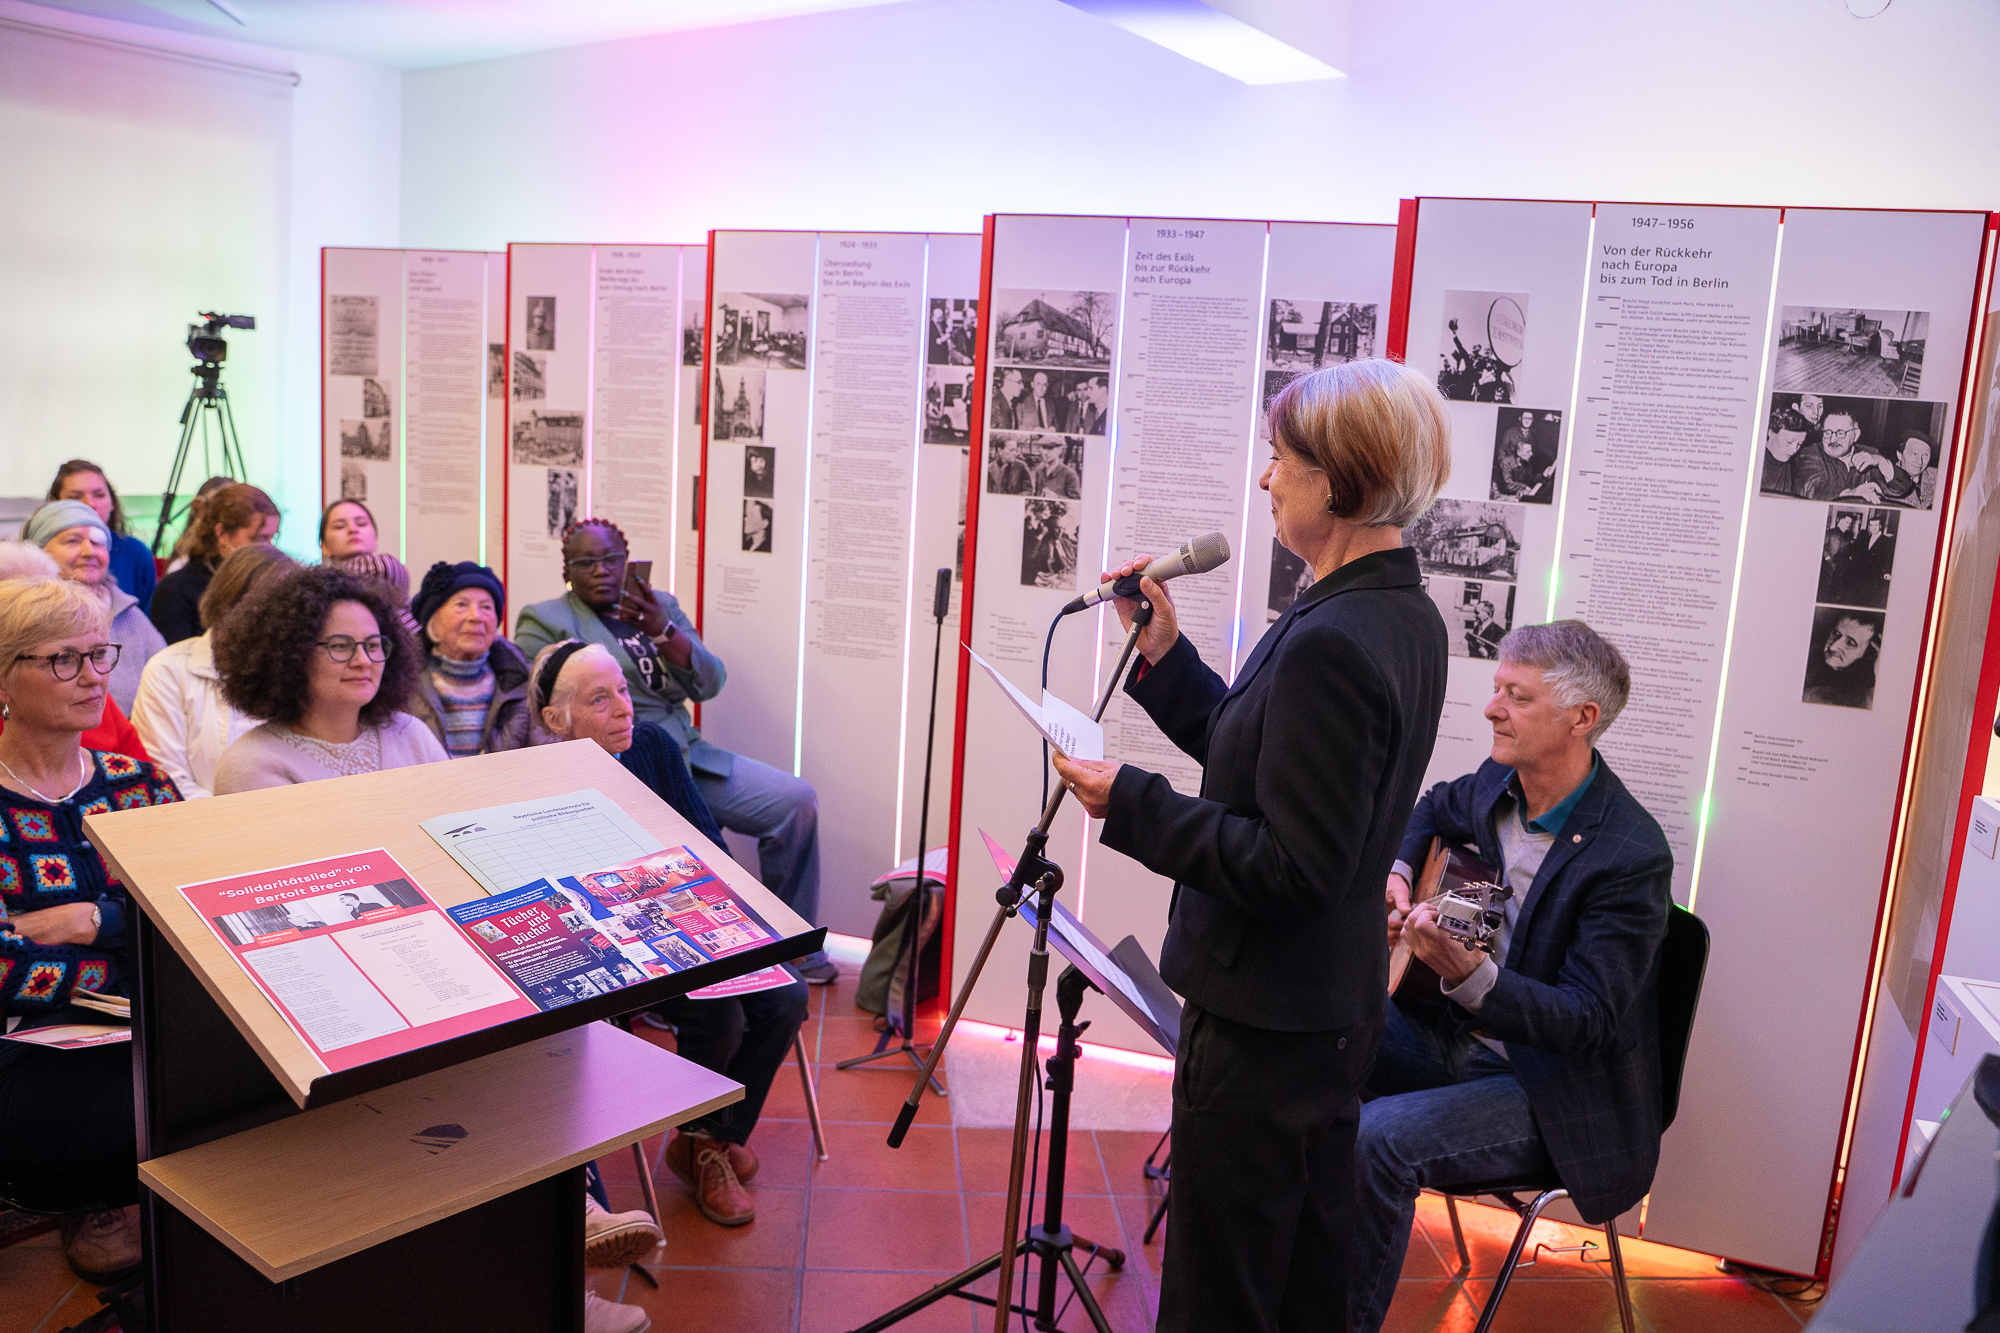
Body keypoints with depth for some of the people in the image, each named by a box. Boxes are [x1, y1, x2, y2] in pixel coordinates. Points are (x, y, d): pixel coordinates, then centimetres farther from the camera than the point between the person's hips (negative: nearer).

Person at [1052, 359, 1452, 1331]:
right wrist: (1165, 656, 5)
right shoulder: (1403, 614, 5)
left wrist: (1130, 803, -21)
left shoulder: (1333, 640, -26)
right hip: (1334, 1008, 10)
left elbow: (1293, 866, -26)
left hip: (1263, 1023, -10)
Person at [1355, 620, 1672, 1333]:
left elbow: (1590, 1020, -26)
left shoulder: (1632, 858, -24)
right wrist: (1395, 871, 5)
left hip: (1553, 1091, -8)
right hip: (1456, 1035, 8)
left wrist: (1470, 975, -42)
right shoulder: (1498, 785, -1)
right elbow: (1434, 808, 25)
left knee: (1376, 1139, -28)